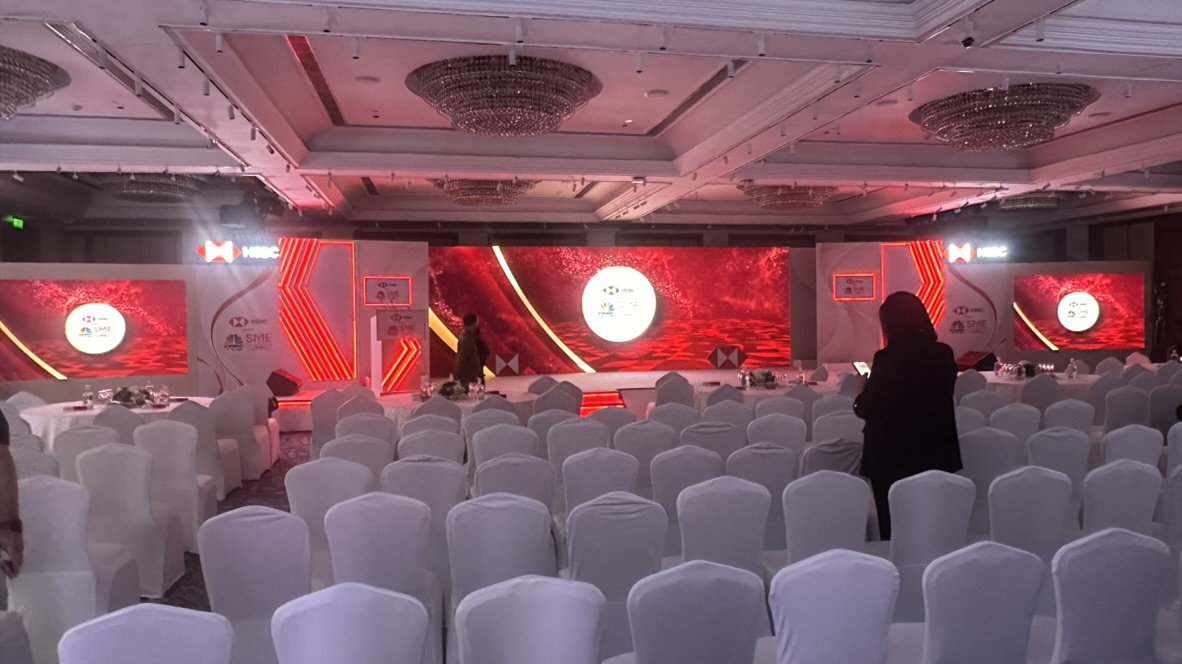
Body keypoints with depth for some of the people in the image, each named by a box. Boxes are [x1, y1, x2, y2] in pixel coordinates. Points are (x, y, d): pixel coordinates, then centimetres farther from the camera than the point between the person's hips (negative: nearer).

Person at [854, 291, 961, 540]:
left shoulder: (887, 358, -19)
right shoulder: (943, 354, -2)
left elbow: (866, 409, -14)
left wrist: (864, 389, 6)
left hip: (892, 456, -5)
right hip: (935, 454, 5)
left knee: (895, 528, 8)